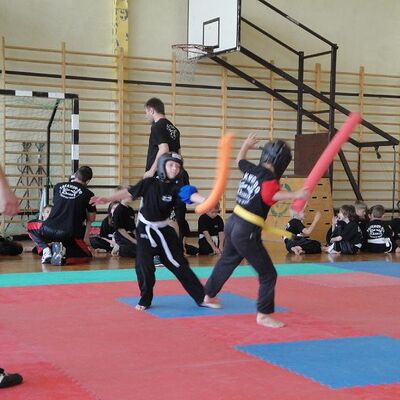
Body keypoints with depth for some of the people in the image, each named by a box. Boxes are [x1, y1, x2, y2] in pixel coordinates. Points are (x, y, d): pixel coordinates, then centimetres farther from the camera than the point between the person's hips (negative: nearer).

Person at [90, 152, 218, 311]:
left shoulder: (175, 188, -11)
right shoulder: (149, 183, -10)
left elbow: (190, 194, -31)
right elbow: (129, 192, 1)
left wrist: (206, 200, -51)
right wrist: (107, 199, 4)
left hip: (164, 231, 0)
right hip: (145, 230, 0)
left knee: (179, 264, 2)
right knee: (144, 265, -2)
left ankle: (202, 297, 9)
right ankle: (145, 300, 17)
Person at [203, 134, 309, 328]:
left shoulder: (251, 169, 4)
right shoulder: (269, 178, -18)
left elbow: (239, 160, 27)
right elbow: (270, 195, -40)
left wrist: (246, 146, 43)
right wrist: (295, 195, -50)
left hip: (232, 224, 9)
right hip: (247, 233, -9)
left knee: (227, 261, 32)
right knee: (268, 274, -2)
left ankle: (208, 295, 49)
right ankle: (263, 314, -2)